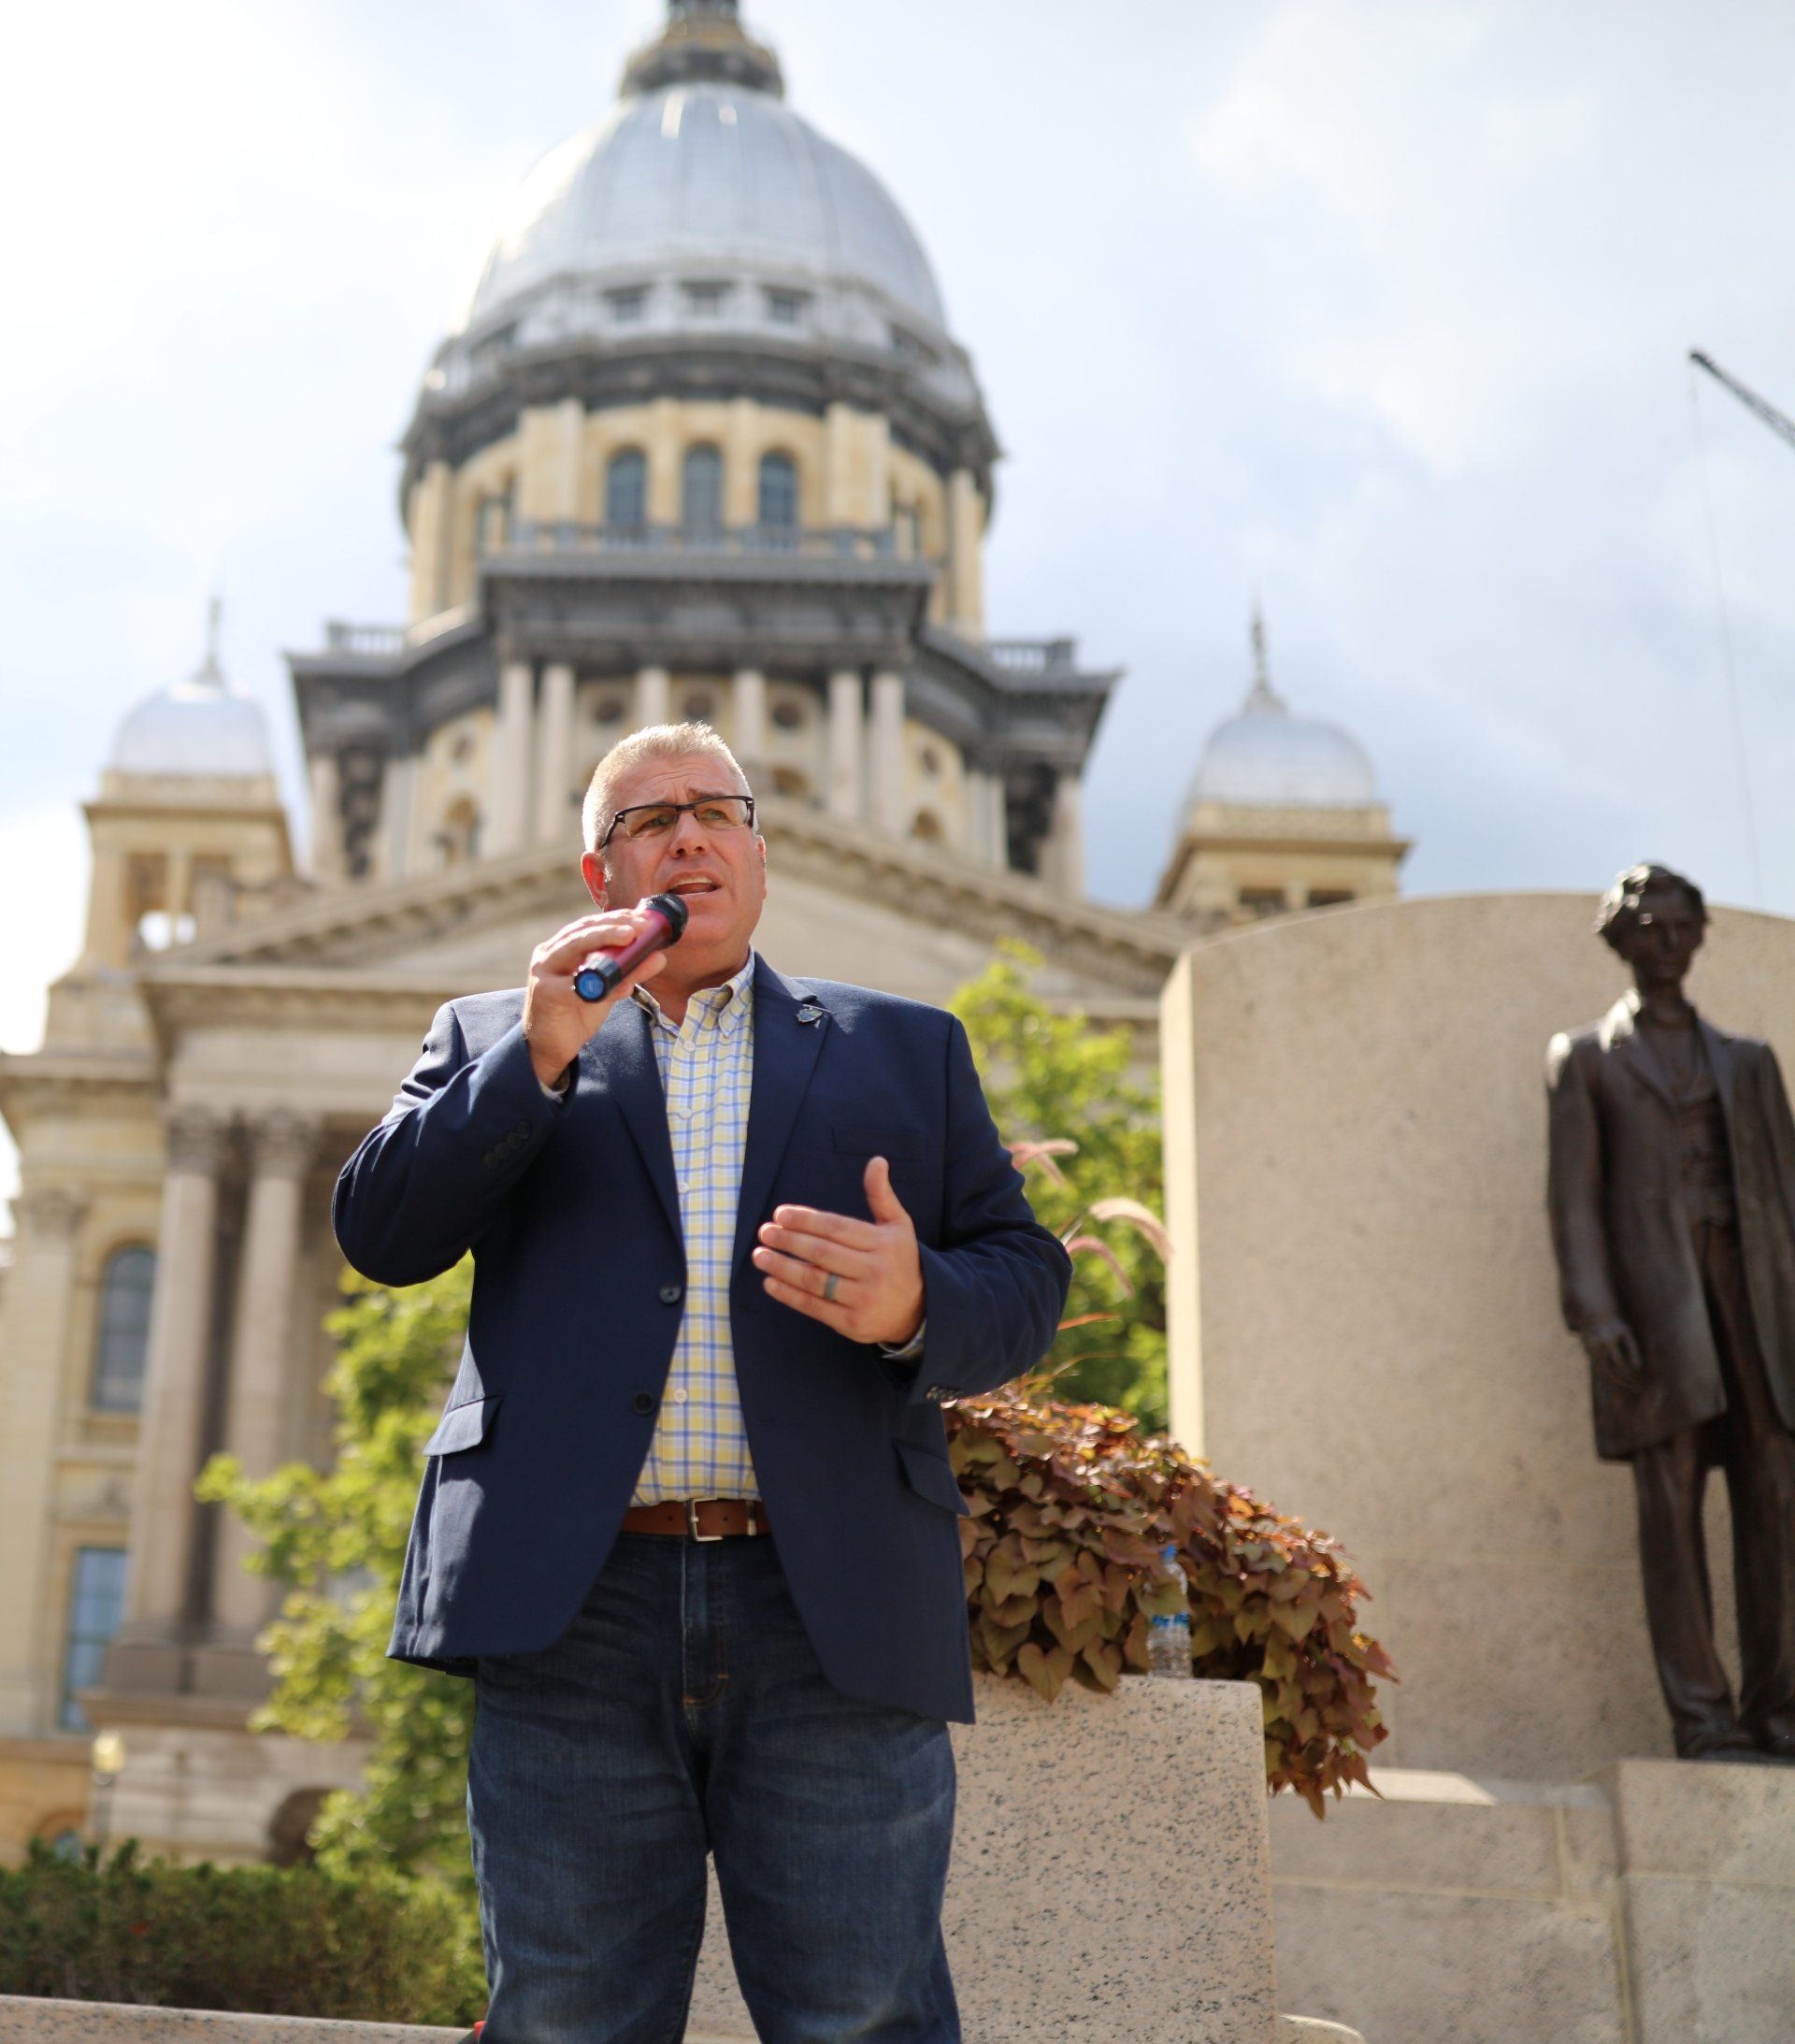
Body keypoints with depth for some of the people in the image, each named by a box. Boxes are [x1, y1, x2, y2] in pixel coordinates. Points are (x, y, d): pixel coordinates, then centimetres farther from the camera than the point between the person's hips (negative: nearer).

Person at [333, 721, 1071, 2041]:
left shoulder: (905, 1048, 19)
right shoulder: (493, 1041, 19)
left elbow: (1026, 1277, 12)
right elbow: (380, 1236, 6)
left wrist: (917, 1306, -11)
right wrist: (542, 1053, -5)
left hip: (836, 1619, 0)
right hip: (572, 1613, 1)